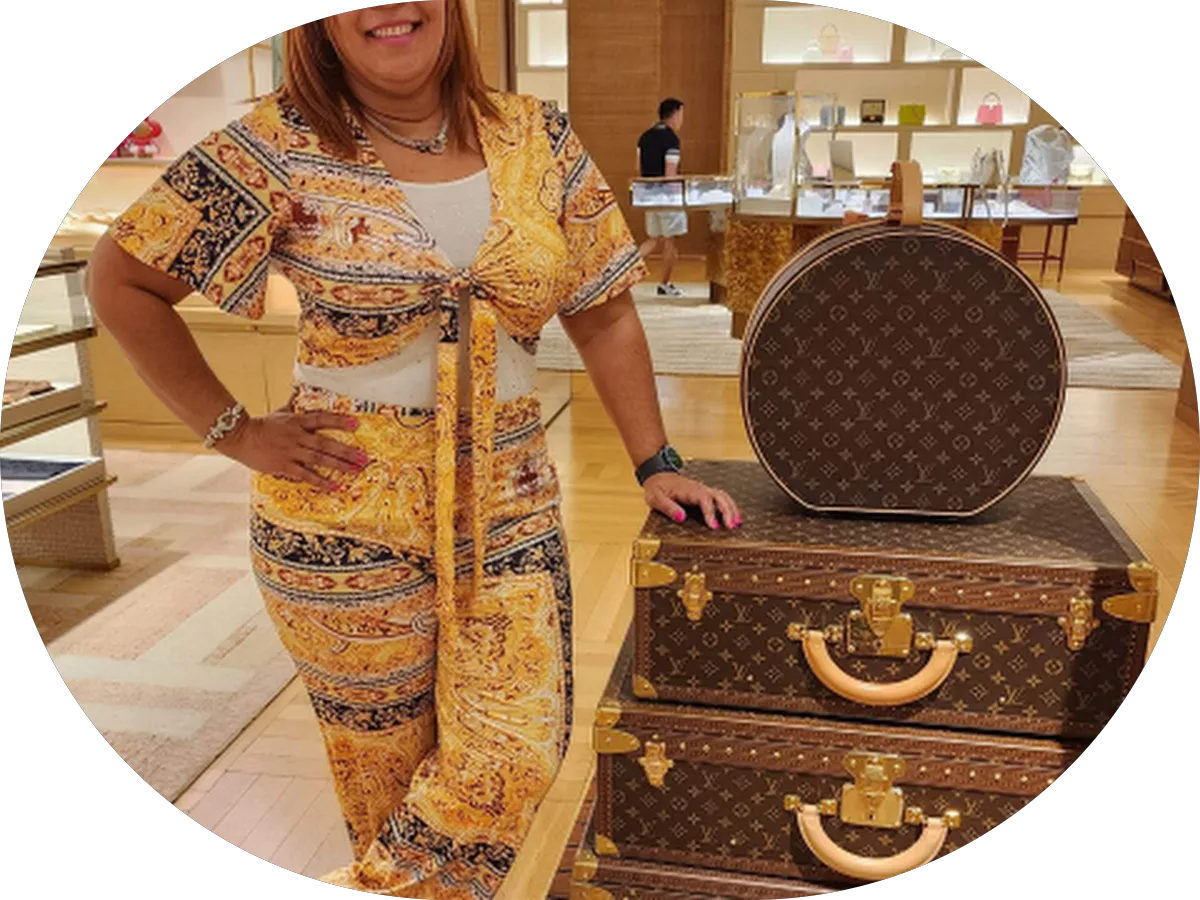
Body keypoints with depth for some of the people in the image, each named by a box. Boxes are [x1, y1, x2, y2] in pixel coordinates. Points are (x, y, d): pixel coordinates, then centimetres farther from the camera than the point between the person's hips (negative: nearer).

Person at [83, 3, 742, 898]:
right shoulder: (282, 145, -7)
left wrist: (654, 464, 2)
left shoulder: (539, 140, 1)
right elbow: (122, 280, -1)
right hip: (345, 513, -2)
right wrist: (234, 431, -4)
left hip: (508, 505, 3)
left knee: (516, 754, 3)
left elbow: (604, 315, 6)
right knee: (387, 762, 12)